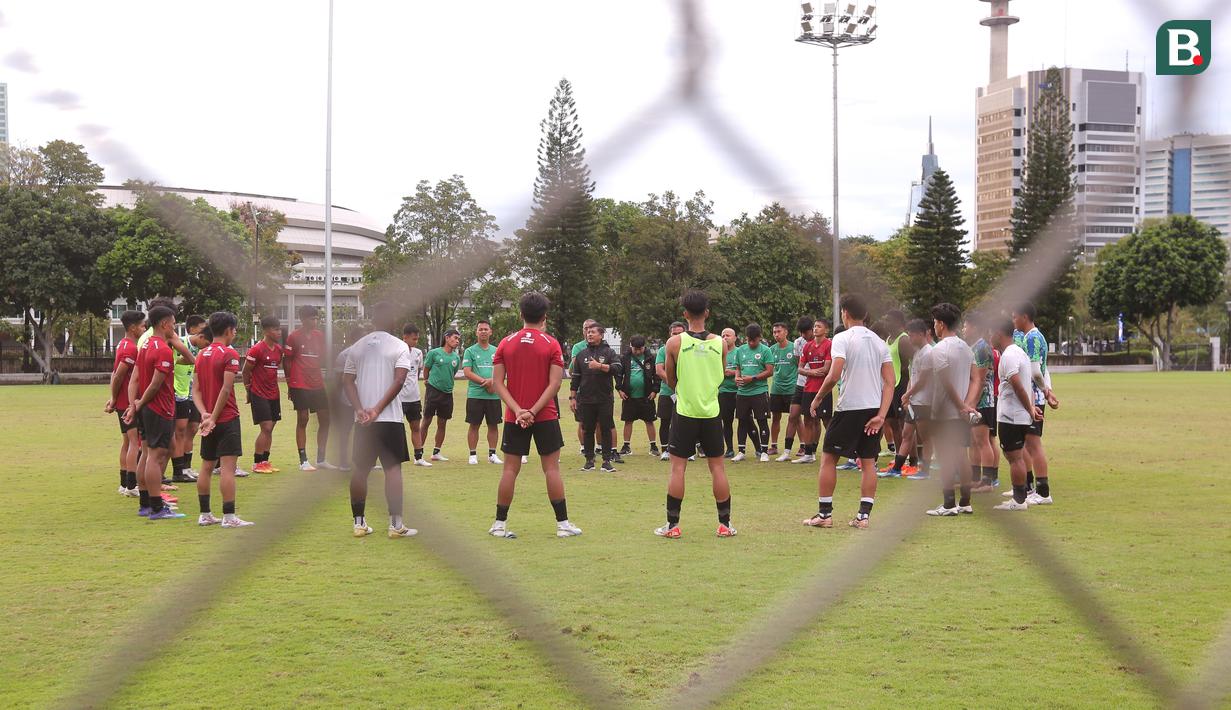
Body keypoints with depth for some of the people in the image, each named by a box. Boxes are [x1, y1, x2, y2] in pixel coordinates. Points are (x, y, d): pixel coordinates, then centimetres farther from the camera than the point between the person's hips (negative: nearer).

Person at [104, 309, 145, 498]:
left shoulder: (122, 345, 14)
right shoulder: (131, 348, -17)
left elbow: (115, 374, 16)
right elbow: (118, 376, -19)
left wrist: (114, 399, 12)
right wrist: (114, 400, -8)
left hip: (122, 402, 10)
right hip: (129, 402, -10)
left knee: (127, 442, 14)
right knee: (135, 442, -9)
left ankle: (124, 484, 19)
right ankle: (131, 486, -12)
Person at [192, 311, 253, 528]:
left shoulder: (201, 355, 12)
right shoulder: (230, 354, -11)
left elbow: (195, 390, 5)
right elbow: (226, 390, -18)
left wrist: (204, 413, -6)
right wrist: (213, 417, -14)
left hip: (208, 420, 7)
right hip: (227, 419, -7)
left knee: (206, 467, 12)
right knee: (228, 467, -8)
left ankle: (205, 515, 16)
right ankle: (229, 516, -9)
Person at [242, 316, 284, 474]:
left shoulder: (279, 349, 9)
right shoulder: (256, 350, -13)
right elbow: (246, 371, -6)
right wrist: (249, 391, 1)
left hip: (274, 394, 7)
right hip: (259, 394, -7)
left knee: (270, 428, 9)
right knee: (266, 428, -10)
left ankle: (265, 461, 17)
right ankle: (257, 463, -1)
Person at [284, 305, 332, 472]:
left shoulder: (319, 335, 10)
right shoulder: (294, 336, -5)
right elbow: (286, 360, -2)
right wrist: (290, 383, -5)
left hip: (318, 384, 6)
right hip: (300, 386, -6)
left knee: (325, 420, 6)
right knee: (302, 420, -2)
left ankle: (321, 459, 16)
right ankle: (303, 461, 3)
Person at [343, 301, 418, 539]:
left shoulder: (357, 346, 9)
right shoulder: (399, 346, -2)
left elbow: (348, 380, 2)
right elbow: (399, 380, -13)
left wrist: (360, 409, -6)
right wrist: (378, 409, -13)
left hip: (363, 419, 4)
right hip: (390, 418, -4)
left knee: (360, 469, 11)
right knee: (393, 468, 0)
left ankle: (359, 522, 14)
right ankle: (395, 524, -1)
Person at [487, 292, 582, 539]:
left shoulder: (506, 343, 3)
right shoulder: (551, 344, -4)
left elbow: (498, 382, -3)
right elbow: (555, 383, -11)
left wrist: (518, 410, -10)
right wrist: (533, 411, -12)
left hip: (515, 417, 2)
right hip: (545, 416, -2)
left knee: (510, 469, 6)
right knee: (551, 467, 2)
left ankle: (500, 524, 7)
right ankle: (563, 524, 4)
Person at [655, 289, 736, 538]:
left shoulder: (674, 343, -7)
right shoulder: (720, 343, -2)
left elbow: (670, 379, 7)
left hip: (685, 412, -2)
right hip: (711, 412, 2)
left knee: (678, 467, 3)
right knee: (717, 466, 8)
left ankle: (672, 525, 4)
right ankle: (725, 524, 12)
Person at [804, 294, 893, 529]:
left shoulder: (842, 338, -8)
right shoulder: (879, 342, 10)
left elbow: (834, 376, -18)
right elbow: (889, 383, 3)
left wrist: (818, 398, -3)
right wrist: (881, 416, -1)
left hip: (849, 408, -5)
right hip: (875, 408, 5)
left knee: (828, 457, 7)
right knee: (868, 462, 10)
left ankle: (824, 514, 9)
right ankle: (863, 516, 6)